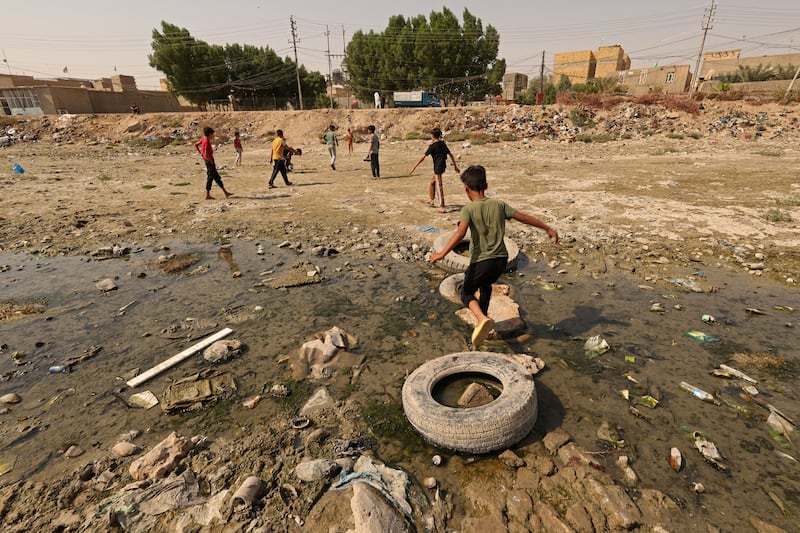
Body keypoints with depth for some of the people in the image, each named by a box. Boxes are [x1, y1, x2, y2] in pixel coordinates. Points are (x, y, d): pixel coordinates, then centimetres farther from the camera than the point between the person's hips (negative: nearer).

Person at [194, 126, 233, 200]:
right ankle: (207, 195, 2)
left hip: (207, 160, 10)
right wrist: (211, 162, -18)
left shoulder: (203, 139, 9)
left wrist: (200, 153, 19)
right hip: (209, 160, -10)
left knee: (217, 177, 12)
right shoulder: (207, 141, -19)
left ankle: (225, 192, 18)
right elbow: (206, 154, -25)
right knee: (210, 177, -3)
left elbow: (195, 145, 21)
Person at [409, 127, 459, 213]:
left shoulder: (432, 146, -13)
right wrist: (455, 165, 20)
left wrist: (414, 167, -11)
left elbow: (423, 157, -14)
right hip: (443, 166, 8)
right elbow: (450, 154, 12)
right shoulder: (443, 143, 7)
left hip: (438, 168, -8)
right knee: (432, 181, 25)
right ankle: (432, 200, 37)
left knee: (439, 186, -5)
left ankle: (442, 207, -4)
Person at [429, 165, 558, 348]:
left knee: (466, 293, 14)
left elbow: (460, 233, -26)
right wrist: (548, 228, 20)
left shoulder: (469, 209, -10)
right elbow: (524, 217, 8)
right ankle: (483, 317, 43)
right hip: (501, 259, 5)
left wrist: (442, 254, -32)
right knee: (486, 286, 32)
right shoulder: (499, 204, 4)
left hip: (481, 261, -5)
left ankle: (482, 318, -13)